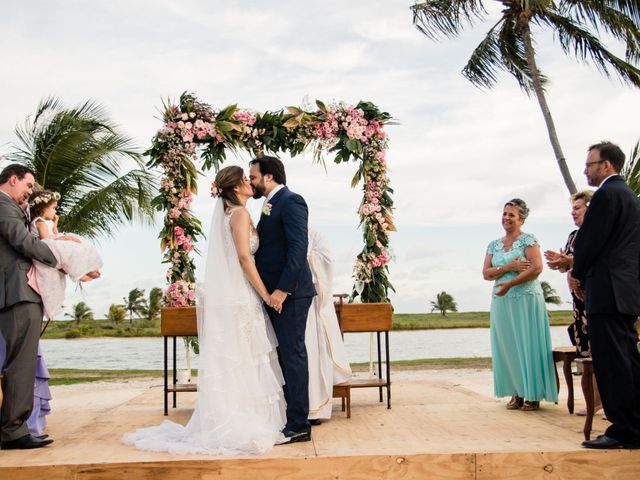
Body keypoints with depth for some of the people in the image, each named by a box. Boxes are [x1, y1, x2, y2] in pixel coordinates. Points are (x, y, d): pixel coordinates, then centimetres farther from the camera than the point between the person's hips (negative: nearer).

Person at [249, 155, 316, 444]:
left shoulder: (291, 202, -10)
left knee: (293, 355, -5)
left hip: (289, 293, -9)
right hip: (275, 293, 9)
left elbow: (299, 247, -20)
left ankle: (298, 426, 3)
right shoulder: (271, 205, 19)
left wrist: (282, 289, -23)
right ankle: (291, 417, 22)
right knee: (285, 355, 13)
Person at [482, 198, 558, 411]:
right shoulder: (494, 245, 13)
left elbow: (537, 268, -15)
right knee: (508, 347, 5)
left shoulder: (528, 240, -3)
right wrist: (509, 267, -12)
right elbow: (486, 273, 4)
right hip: (502, 302, 5)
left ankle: (533, 395, 5)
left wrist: (509, 283, -18)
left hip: (526, 300, -5)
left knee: (527, 345, -3)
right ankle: (517, 393, 13)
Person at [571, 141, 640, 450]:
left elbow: (590, 240, -16)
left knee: (611, 361, -6)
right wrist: (584, 273, 15)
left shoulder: (607, 194, -11)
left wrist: (577, 274, 1)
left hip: (607, 289, -10)